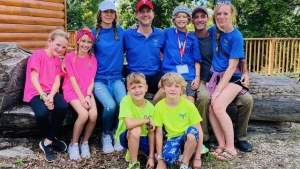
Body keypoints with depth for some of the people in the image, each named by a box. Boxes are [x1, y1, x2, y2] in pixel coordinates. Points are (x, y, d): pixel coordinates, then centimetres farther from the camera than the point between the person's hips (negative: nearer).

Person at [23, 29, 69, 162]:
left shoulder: (58, 60, 12)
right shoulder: (38, 55, -6)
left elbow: (57, 81, 0)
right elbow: (34, 79, -13)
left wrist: (51, 96, -19)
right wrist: (43, 96, -24)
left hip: (51, 92, 5)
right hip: (35, 92, -4)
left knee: (63, 107, -27)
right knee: (42, 113, -34)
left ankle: (47, 141, -11)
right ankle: (51, 139, -2)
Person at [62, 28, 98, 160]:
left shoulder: (93, 59, 9)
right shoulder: (69, 56, -2)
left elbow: (91, 80, 3)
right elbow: (72, 79, -9)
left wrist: (88, 96, -13)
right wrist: (81, 97, -17)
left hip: (87, 91, 3)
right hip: (72, 91, -3)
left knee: (93, 115, -23)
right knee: (84, 114, -28)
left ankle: (85, 143, 2)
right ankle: (73, 144, -5)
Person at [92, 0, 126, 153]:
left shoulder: (120, 32, 8)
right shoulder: (94, 33, 2)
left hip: (116, 78, 2)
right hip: (99, 79, -2)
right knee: (110, 106, -28)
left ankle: (116, 133, 2)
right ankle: (106, 135, 3)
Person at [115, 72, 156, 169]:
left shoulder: (150, 107, -12)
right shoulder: (126, 101, -24)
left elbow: (151, 133, -9)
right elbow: (129, 124, -36)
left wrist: (151, 157, -11)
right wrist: (147, 120, -22)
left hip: (142, 137, 4)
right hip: (127, 136, -4)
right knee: (136, 130, -36)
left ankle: (135, 150, 16)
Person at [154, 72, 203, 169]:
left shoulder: (188, 105, -15)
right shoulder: (159, 107, -11)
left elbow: (199, 131, -12)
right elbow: (158, 133, -6)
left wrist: (197, 157, -14)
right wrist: (160, 159, -7)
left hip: (188, 136, 1)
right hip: (173, 138, 0)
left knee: (192, 131, -35)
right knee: (168, 157, -33)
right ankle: (181, 151, 3)